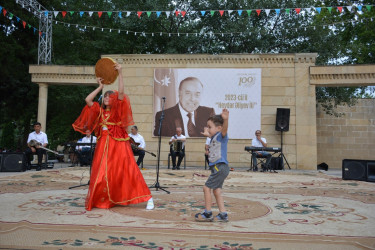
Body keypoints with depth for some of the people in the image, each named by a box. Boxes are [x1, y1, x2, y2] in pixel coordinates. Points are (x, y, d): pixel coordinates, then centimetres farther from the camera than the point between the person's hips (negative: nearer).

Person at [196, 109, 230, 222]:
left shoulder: (221, 136, -12)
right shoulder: (214, 137, 16)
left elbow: (224, 129, -36)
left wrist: (226, 119, -54)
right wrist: (207, 134, 58)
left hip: (220, 167, -10)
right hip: (217, 167, 10)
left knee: (207, 187, -5)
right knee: (216, 190, 13)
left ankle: (208, 214, 5)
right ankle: (223, 215, 18)